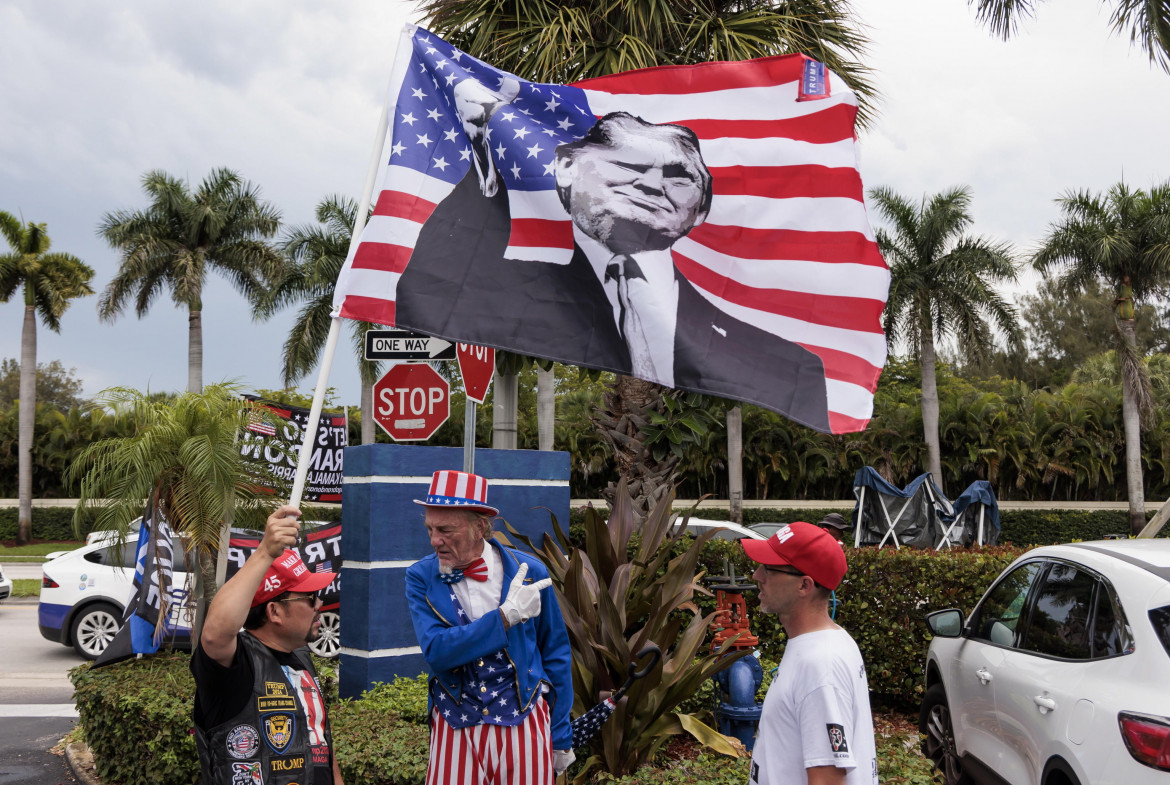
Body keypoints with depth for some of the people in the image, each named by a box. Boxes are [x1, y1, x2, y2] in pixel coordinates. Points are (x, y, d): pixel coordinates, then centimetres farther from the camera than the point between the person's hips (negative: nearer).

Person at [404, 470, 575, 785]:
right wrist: (507, 614, -24)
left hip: (524, 724, 0)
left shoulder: (529, 571, -6)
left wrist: (561, 736, 6)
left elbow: (556, 655, 3)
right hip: (454, 728, 0)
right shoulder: (420, 577, -5)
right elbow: (436, 651, -19)